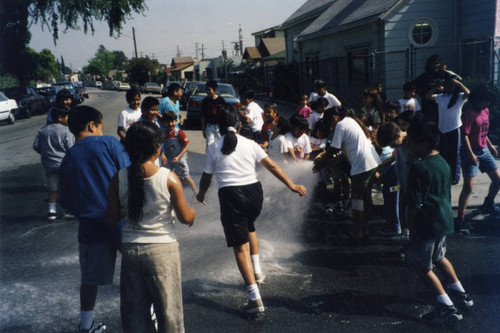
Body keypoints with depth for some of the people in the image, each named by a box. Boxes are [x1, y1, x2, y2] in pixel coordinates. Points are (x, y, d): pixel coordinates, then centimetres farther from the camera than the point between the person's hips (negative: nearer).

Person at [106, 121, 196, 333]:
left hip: (130, 249, 3)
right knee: (168, 307, 12)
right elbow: (185, 218, -6)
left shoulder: (119, 179, -6)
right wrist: (193, 212, 15)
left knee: (135, 309, 17)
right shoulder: (169, 178, -14)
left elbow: (112, 219, -1)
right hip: (163, 249, -3)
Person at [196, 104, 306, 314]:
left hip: (230, 195, -3)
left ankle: (255, 297, -5)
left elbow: (206, 177, 9)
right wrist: (292, 185, 10)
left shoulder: (214, 148, 3)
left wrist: (201, 194, 28)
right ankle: (257, 271, 34)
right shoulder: (250, 144, 6)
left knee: (240, 245, -1)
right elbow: (272, 166, 4)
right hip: (254, 191, 4)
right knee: (249, 226, 33)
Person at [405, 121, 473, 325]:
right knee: (439, 257, 28)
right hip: (445, 220, 9)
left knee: (422, 266, 5)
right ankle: (460, 294, 36)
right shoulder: (443, 163, 6)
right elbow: (447, 195, 15)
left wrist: (410, 225, -8)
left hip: (427, 224, -9)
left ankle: (447, 308, 6)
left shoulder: (419, 168, -20)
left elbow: (415, 203, -19)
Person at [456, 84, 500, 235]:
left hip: (484, 151, 8)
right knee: (468, 188, -12)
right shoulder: (470, 113, -16)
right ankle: (460, 220, -7)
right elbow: (465, 135, -19)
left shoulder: (486, 111, 10)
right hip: (471, 153, -8)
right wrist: (471, 154, -22)